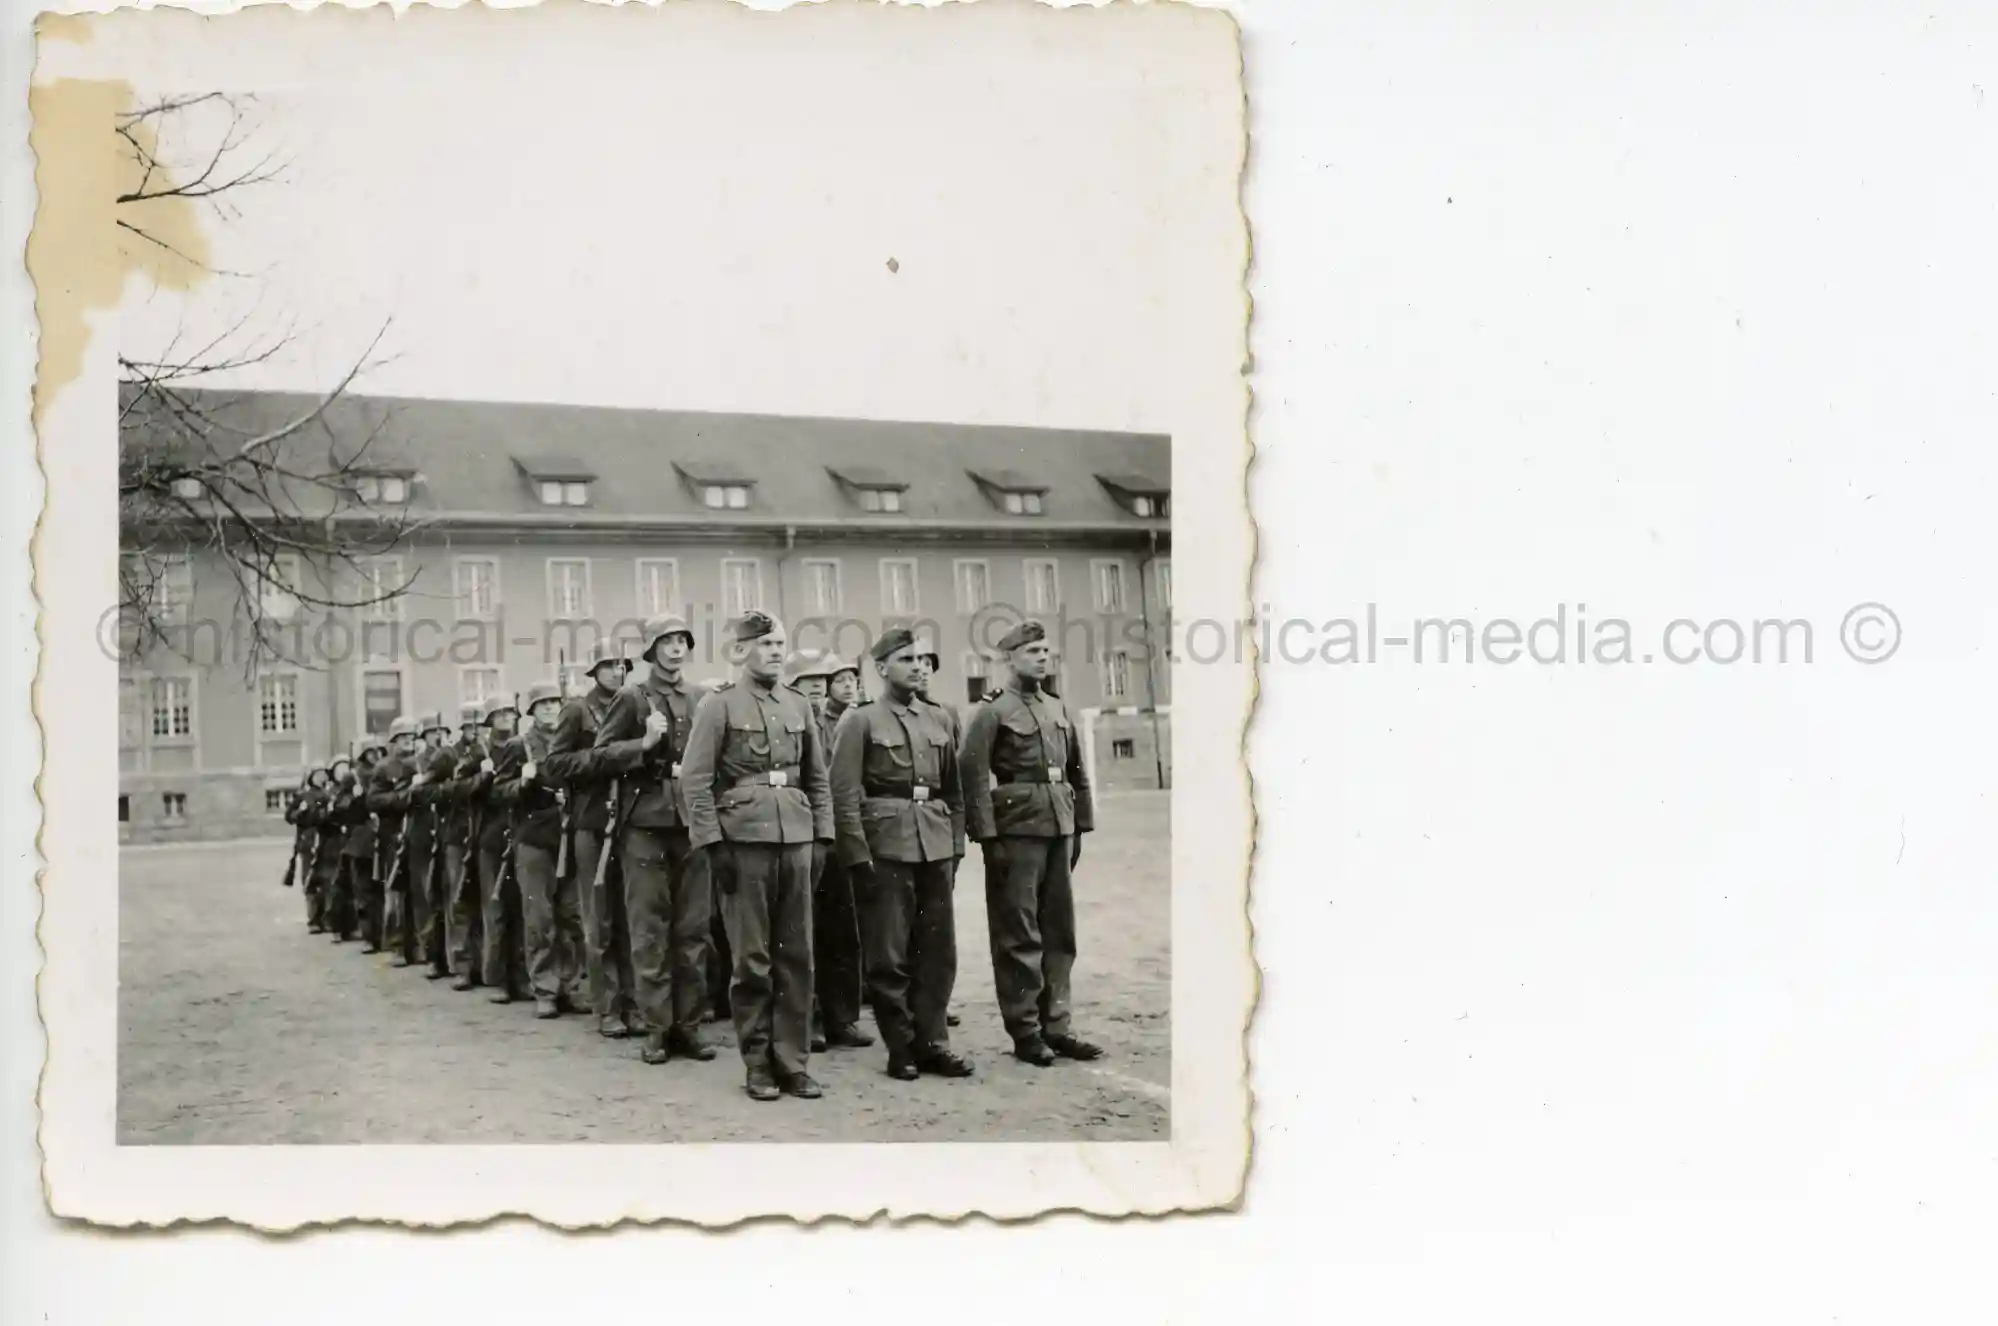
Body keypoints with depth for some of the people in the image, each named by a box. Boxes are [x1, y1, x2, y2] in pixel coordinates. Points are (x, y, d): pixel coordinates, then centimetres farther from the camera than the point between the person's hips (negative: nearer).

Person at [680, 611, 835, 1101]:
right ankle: (758, 1066, 10)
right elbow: (695, 780, -6)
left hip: (795, 838, 4)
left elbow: (818, 779, 16)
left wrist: (823, 835, 8)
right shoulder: (719, 705, -2)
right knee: (752, 959, 1)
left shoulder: (799, 704, 12)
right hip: (744, 838, -4)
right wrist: (713, 844, -11)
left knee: (797, 955, 5)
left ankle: (793, 1062, 13)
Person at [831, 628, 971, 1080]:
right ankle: (900, 1047, 10)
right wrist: (859, 855, -12)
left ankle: (932, 1042, 14)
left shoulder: (937, 719, 13)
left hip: (936, 848, 5)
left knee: (939, 948, 5)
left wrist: (957, 843, 10)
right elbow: (844, 794, -6)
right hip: (887, 846, -5)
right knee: (890, 955, 0)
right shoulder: (861, 721, -1)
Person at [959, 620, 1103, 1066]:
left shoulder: (1057, 710, 15)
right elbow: (973, 778, -10)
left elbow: (1078, 773, 19)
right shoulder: (993, 713, -5)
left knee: (1060, 932, 9)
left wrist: (1080, 827, 13)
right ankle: (1025, 1033, 5)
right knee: (1019, 936, -1)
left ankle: (1055, 1025, 16)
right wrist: (988, 838, -14)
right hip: (1017, 831, -6)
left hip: (1059, 829, 7)